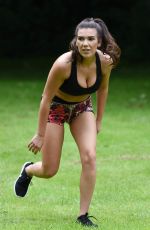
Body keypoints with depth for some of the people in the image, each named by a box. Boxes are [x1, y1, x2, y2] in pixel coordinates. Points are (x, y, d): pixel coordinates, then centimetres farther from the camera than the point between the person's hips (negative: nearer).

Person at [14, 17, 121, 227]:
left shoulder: (105, 62, -21)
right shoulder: (63, 64, -34)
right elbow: (46, 99, -22)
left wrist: (99, 121, 8)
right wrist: (40, 135, -16)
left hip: (82, 108, 3)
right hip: (56, 107, -3)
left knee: (89, 157, -17)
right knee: (49, 170, 1)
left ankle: (83, 215, -6)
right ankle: (28, 170, 39)